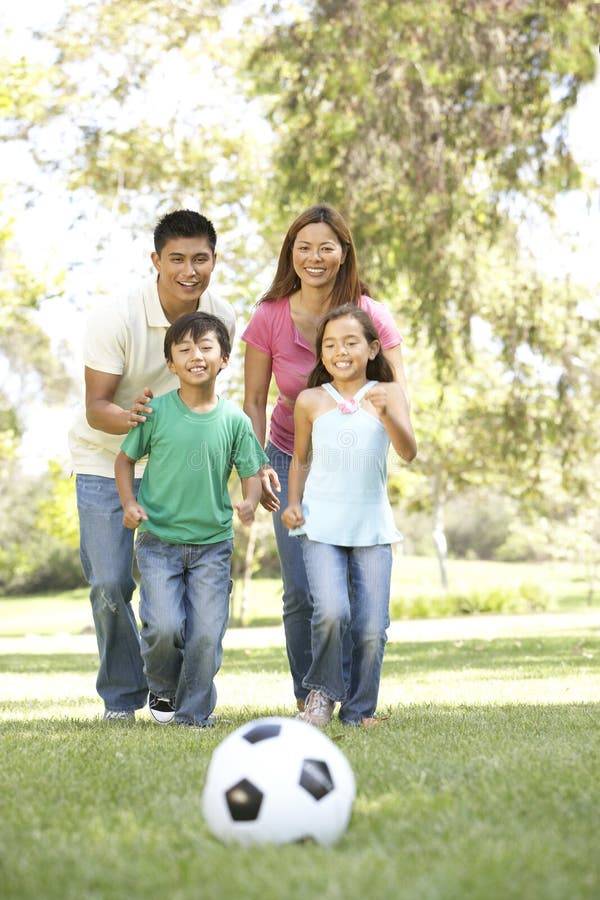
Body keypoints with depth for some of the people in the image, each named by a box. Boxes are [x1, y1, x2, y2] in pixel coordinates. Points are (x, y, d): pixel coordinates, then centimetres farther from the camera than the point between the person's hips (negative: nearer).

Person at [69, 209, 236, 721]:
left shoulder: (222, 318, -9)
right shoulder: (115, 319, -23)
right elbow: (96, 408, -24)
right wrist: (128, 417, -45)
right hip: (105, 462, -3)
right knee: (110, 585, -7)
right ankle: (122, 699, 11)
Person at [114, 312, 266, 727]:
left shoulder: (234, 420, -3)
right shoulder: (157, 412, -5)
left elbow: (251, 471, 4)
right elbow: (126, 459, 6)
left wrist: (251, 501, -17)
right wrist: (130, 502, -8)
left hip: (213, 543, 1)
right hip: (159, 540, -1)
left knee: (206, 634, -4)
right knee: (164, 627, -14)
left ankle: (193, 714, 14)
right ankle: (163, 688, 17)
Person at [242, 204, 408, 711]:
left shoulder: (370, 313, -11)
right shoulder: (270, 317, -10)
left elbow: (398, 393, -11)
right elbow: (254, 402, -3)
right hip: (293, 462, 0)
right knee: (303, 593, -7)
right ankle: (308, 697, 11)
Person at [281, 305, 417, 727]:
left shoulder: (388, 393, 0)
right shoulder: (311, 401, 3)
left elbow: (409, 452, -13)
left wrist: (386, 414, -30)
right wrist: (293, 503, 3)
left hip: (373, 528, 1)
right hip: (322, 527, 0)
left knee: (372, 629, -2)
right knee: (331, 612, -20)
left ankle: (359, 709, 18)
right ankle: (322, 689, 4)